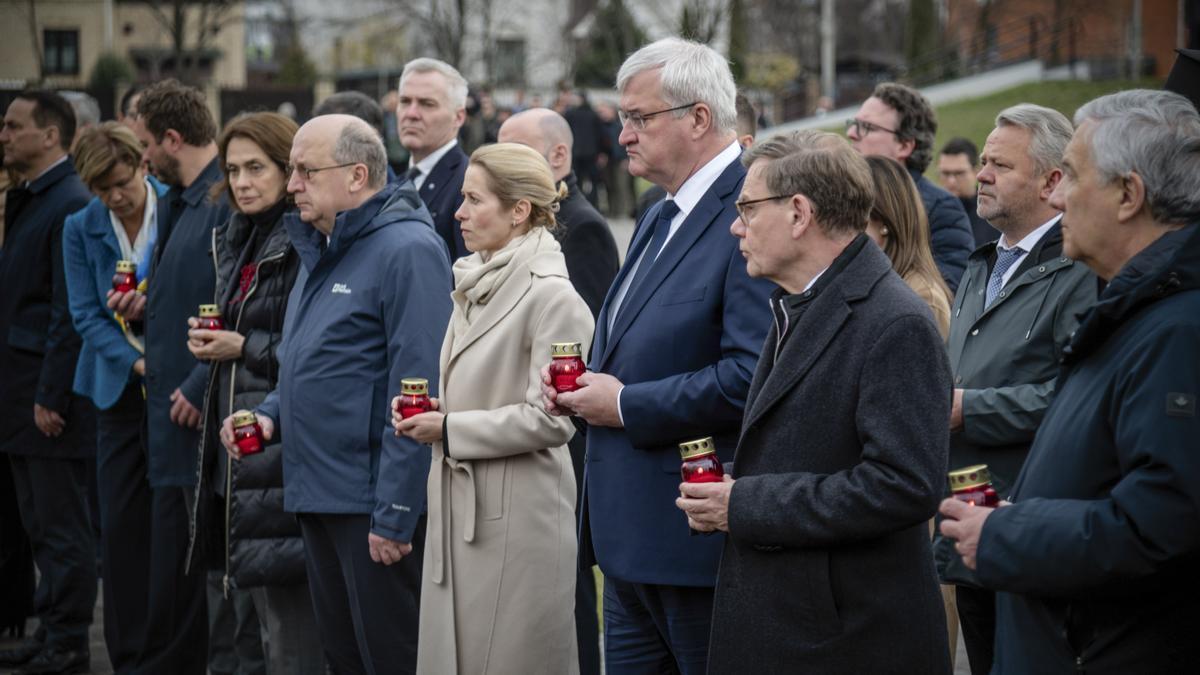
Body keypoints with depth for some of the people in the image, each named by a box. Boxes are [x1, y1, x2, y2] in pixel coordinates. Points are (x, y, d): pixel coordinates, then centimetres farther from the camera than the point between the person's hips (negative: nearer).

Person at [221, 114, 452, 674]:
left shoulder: (406, 250, -15)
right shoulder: (319, 250, 15)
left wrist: (394, 516, -21)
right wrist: (271, 414, 7)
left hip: (375, 503, -9)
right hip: (318, 498, 9)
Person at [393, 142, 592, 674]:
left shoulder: (551, 296, -14)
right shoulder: (477, 286, 13)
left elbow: (551, 420, -17)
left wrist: (450, 429, -13)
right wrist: (434, 409, 5)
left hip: (517, 519, -9)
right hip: (459, 510, 9)